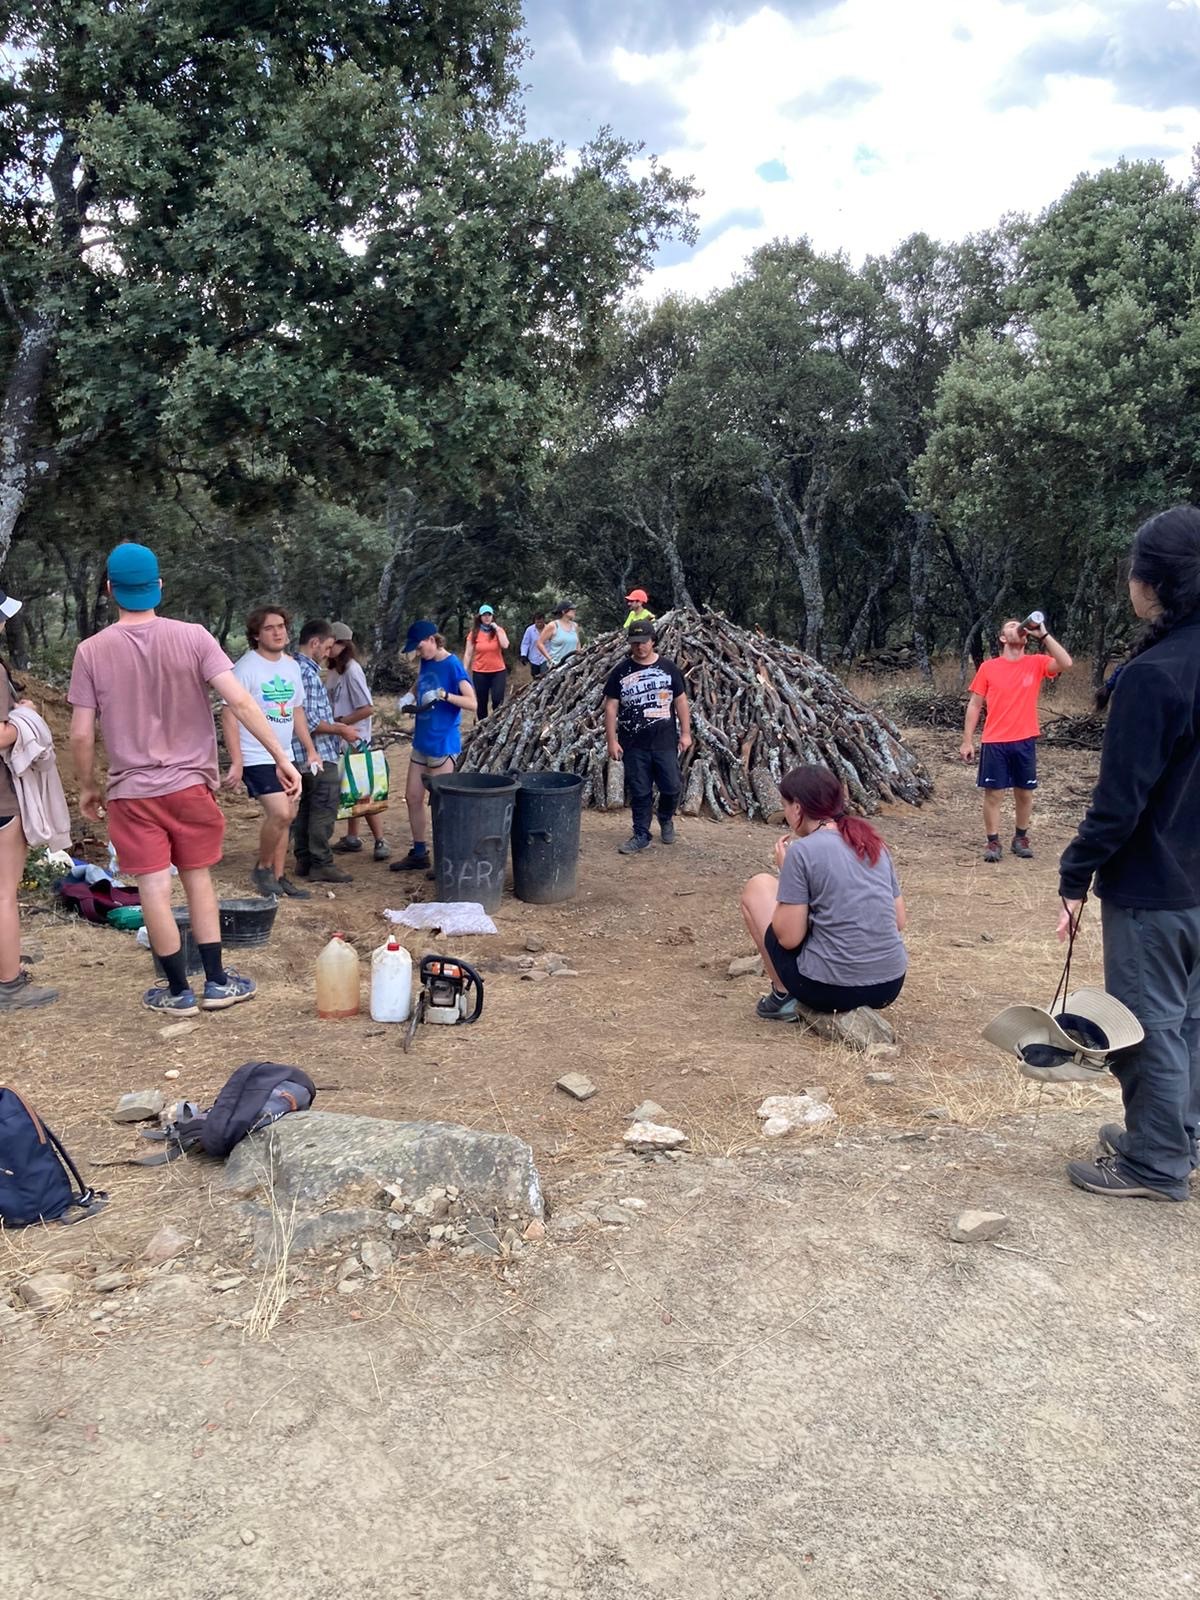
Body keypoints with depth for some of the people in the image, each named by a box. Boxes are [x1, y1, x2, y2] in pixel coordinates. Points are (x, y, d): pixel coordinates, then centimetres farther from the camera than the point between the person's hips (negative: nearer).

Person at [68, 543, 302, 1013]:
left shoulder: (92, 651, -6)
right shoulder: (192, 637, -7)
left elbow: (81, 734, -5)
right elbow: (239, 700, -15)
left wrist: (87, 787, 10)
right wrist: (281, 756, -11)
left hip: (131, 790, -1)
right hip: (190, 781, 1)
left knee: (154, 889, 6)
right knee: (198, 878, 16)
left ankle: (179, 990, 16)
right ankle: (217, 982, 20)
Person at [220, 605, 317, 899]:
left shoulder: (291, 666, 10)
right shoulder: (246, 667, -13)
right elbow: (229, 714, -16)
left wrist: (310, 750, 17)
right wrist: (236, 763, -22)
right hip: (256, 758, -8)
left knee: (285, 816, 10)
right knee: (280, 813, -19)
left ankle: (277, 877, 22)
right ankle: (263, 869, 3)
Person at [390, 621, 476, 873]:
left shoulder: (452, 665, -15)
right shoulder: (425, 663, 7)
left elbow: (472, 703, -21)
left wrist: (443, 694, -33)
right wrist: (410, 696, 4)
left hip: (442, 744, -8)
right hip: (421, 741, 8)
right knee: (412, 797, 12)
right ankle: (419, 853, 24)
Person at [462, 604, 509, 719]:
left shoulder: (499, 630, 2)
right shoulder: (474, 633, -1)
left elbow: (505, 645, -16)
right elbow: (468, 654, 1)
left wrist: (497, 629, -13)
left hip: (498, 671, 0)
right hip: (480, 673, 1)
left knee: (497, 700, -11)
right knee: (481, 703, 7)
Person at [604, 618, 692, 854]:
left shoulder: (669, 668, 3)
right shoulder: (620, 672, 1)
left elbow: (681, 701, 7)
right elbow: (611, 707, 1)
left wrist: (685, 733, 3)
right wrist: (612, 740, -5)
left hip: (665, 742, 0)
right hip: (634, 745, 0)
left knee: (672, 786, 2)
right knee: (639, 792, 5)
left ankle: (666, 819, 31)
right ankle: (641, 835, 17)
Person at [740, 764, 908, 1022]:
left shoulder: (802, 850, -11)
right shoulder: (873, 843, 8)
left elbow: (789, 938, -10)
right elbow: (900, 921, 14)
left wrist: (786, 871, 3)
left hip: (830, 988, -6)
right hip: (890, 987, 6)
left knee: (758, 887, 13)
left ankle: (783, 996, 13)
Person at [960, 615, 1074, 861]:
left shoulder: (1036, 664, 3)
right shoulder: (988, 668, 0)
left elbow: (1066, 664, -14)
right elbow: (974, 705, 2)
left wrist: (1043, 635, -13)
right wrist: (967, 741, -2)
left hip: (1025, 741, 2)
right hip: (994, 742, -1)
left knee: (1024, 793, 10)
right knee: (992, 793, 1)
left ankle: (1021, 838, 26)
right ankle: (993, 842, 11)